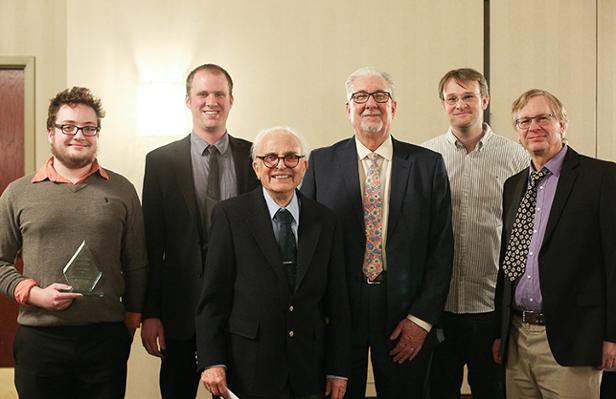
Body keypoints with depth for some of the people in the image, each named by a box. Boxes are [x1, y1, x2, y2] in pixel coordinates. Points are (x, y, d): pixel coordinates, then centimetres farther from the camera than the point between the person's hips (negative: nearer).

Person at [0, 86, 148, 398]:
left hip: (106, 337, 0)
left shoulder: (122, 191, 6)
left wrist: (131, 320, 5)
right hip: (38, 340, 0)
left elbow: (136, 265, 7)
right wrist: (33, 293, -8)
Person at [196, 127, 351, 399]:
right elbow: (213, 295, -5)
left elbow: (337, 300, 5)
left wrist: (338, 370, 4)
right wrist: (212, 362, -10)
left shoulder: (325, 221, 5)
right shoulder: (230, 215, -4)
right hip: (248, 372, -2)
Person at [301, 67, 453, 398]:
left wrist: (422, 318, -6)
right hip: (337, 313, 0)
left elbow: (441, 246, 0)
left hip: (404, 314, 0)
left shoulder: (428, 165, 2)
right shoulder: (321, 163, 3)